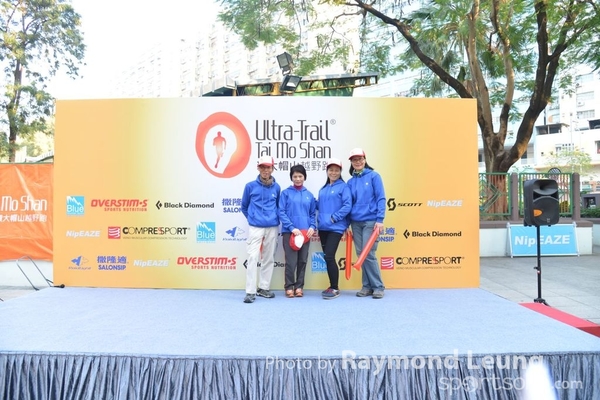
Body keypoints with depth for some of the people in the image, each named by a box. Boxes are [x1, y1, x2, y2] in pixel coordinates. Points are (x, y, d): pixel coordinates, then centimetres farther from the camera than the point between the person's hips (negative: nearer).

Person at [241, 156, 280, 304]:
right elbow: (244, 206, 12)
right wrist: (252, 218, 10)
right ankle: (250, 292, -6)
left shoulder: (276, 187, 4)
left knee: (269, 258, 9)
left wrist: (275, 218, 11)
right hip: (255, 227, -3)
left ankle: (264, 288, 21)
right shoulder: (250, 186, -1)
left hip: (272, 228, 3)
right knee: (253, 258, -10)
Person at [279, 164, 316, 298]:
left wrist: (312, 227, -5)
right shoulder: (286, 193, 1)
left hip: (305, 232, 3)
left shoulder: (309, 195, 10)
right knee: (291, 261, -5)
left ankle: (299, 286, 18)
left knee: (302, 261, 7)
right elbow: (281, 212, -5)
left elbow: (313, 213, 13)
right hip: (289, 232, -3)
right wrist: (292, 228, -14)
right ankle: (289, 287, 10)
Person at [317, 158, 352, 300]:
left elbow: (347, 206, -13)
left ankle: (335, 289, 2)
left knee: (329, 257, -11)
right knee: (327, 258, 10)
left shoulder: (343, 187, -3)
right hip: (323, 228, 7)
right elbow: (319, 206, 16)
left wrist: (334, 217, -16)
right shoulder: (323, 189, 17)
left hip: (335, 228, -7)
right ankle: (332, 286, 21)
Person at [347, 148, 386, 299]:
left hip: (370, 221, -5)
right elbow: (349, 203, 13)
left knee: (369, 254, -8)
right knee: (361, 254, 5)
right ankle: (367, 286, 15)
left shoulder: (373, 176, -1)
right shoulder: (350, 182, 10)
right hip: (355, 222, 5)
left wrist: (380, 220, -14)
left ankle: (378, 287, 5)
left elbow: (381, 198, -6)